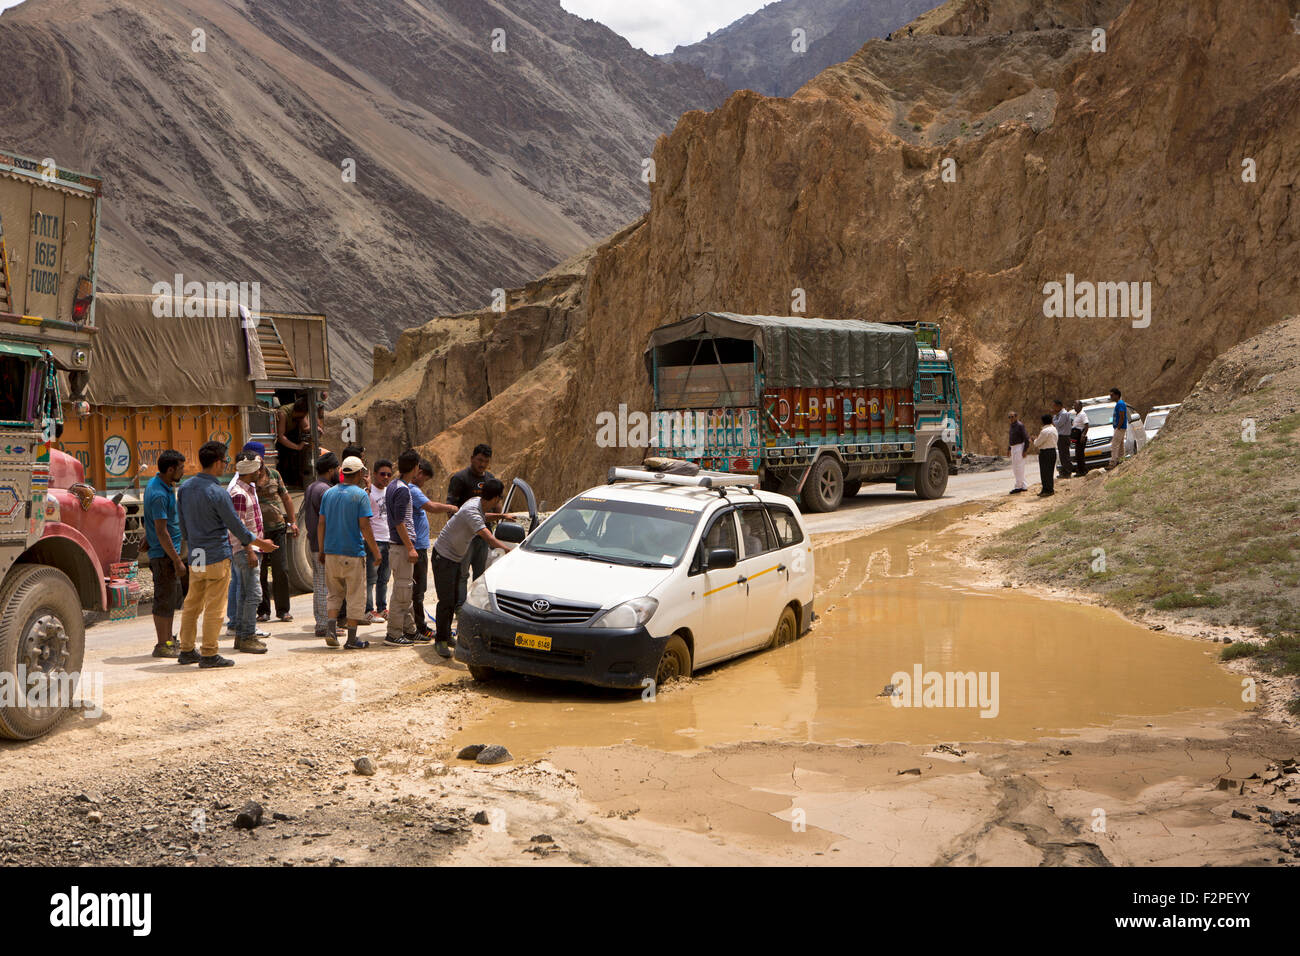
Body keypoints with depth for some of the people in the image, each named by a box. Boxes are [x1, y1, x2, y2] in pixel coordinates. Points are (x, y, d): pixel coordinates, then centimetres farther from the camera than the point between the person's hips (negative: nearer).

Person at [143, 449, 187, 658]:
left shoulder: (156, 483, 9)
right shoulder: (159, 494, -22)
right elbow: (162, 532, -23)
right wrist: (177, 560, -21)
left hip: (170, 551, 10)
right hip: (163, 554, -10)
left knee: (175, 595, 17)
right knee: (165, 600, -3)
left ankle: (168, 639, 26)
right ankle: (162, 645, 4)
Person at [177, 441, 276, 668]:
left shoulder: (185, 488, 5)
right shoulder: (218, 493, -17)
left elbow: (183, 523, 14)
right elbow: (236, 526, -10)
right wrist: (259, 543, 4)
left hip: (195, 557, 7)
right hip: (216, 557, -7)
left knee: (191, 604, 15)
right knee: (213, 607, -1)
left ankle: (186, 650, 21)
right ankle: (208, 654, 3)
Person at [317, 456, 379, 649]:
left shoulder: (329, 493, 7)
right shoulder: (360, 495, -10)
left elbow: (321, 523, 8)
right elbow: (364, 527, -13)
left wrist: (321, 550, 16)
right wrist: (376, 551, -5)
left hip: (331, 552, 5)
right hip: (353, 553, -5)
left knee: (335, 594, 18)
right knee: (355, 598, 5)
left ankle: (330, 629, 2)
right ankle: (351, 639, 7)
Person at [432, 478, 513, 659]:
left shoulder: (479, 503, -4)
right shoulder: (471, 510, -31)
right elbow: (489, 539, -36)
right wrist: (510, 550, -34)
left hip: (458, 557, 9)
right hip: (444, 556, -9)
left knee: (455, 599, 13)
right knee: (446, 600, -8)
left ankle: (447, 636, 25)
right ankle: (441, 641, 0)